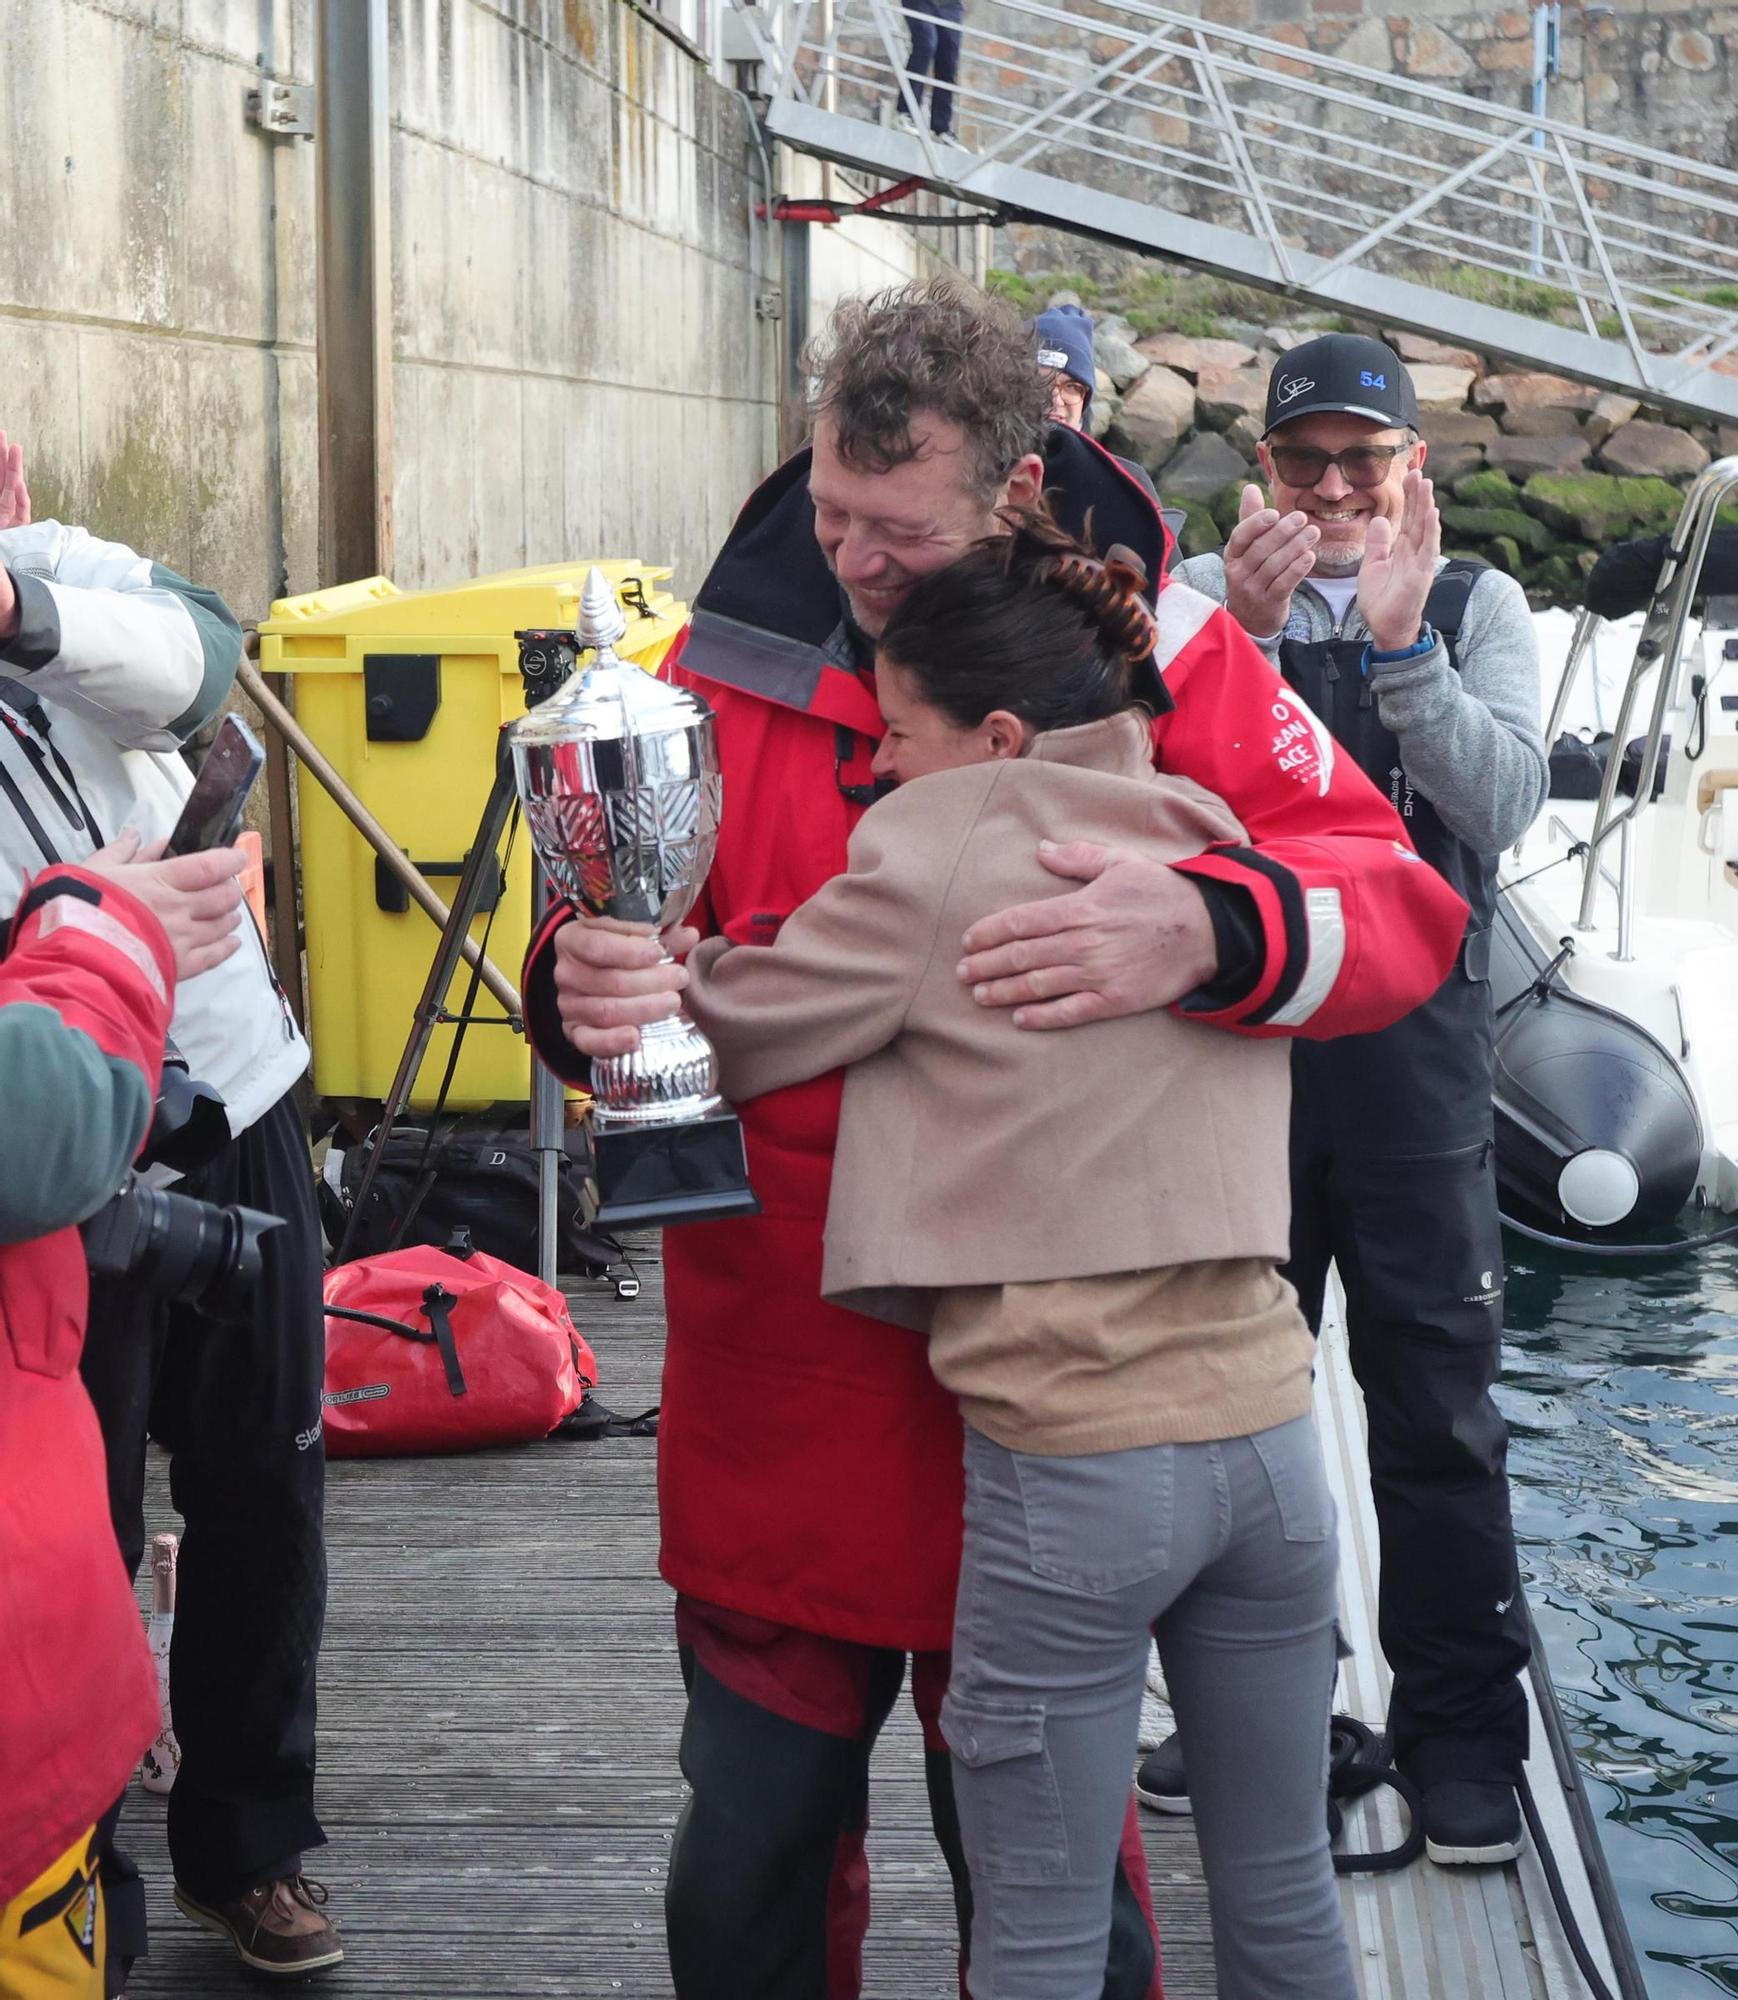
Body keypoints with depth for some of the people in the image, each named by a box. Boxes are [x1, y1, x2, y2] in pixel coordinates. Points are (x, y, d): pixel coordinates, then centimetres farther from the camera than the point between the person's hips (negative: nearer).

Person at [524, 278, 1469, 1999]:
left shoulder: (1154, 654, -6)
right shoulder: (736, 654, 0)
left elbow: (1393, 902, -12)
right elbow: (629, 931, 2)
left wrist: (1205, 933, -34)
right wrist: (587, 986, -23)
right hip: (776, 1391, 2)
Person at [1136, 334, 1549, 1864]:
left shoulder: (1477, 606, 4)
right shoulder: (1206, 595, 4)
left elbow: (1504, 798, -11)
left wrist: (1401, 647, -23)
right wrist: (1243, 635, -24)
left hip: (1415, 1033, -1)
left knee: (1437, 1393, 1)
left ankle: (1462, 1726, 12)